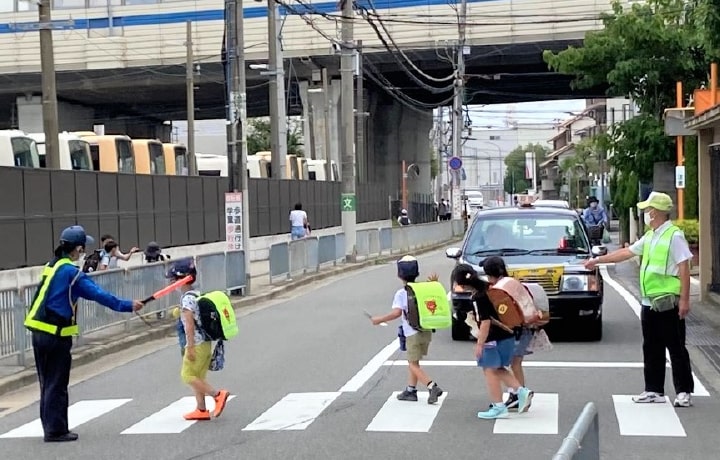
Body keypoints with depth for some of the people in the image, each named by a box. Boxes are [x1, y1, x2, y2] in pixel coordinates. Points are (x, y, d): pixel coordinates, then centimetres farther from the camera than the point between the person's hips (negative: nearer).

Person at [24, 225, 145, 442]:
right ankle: (55, 430, 5)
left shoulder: (52, 266, 11)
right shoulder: (71, 272, -16)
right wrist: (127, 306, -16)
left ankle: (52, 428, 22)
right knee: (57, 385, 0)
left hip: (40, 332, 8)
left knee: (48, 383, 15)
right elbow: (98, 294, -19)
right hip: (56, 335, -8)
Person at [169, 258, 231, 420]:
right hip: (206, 342, 9)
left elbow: (189, 323, -21)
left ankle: (217, 394, -9)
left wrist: (190, 347, -21)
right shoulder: (197, 295, 12)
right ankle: (201, 410, 15)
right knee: (196, 376, 13)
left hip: (197, 344, -9)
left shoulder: (187, 298, -16)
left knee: (188, 376, -4)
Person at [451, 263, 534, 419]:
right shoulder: (488, 287, 6)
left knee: (490, 370, 5)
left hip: (494, 339, -9)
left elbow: (486, 322, -21)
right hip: (507, 336, 9)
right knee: (497, 369, 20)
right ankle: (521, 391, 11)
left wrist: (480, 343, -15)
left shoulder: (479, 297, -21)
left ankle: (499, 407, 10)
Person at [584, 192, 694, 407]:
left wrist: (684, 300, -19)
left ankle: (684, 391, 5)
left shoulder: (674, 236, -12)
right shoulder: (650, 237, 14)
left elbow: (684, 268, -15)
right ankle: (654, 390, 19)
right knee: (651, 349, 12)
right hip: (649, 302, 9)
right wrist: (598, 260, 25)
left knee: (676, 348, -1)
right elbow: (626, 252, 23)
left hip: (668, 303, -9)